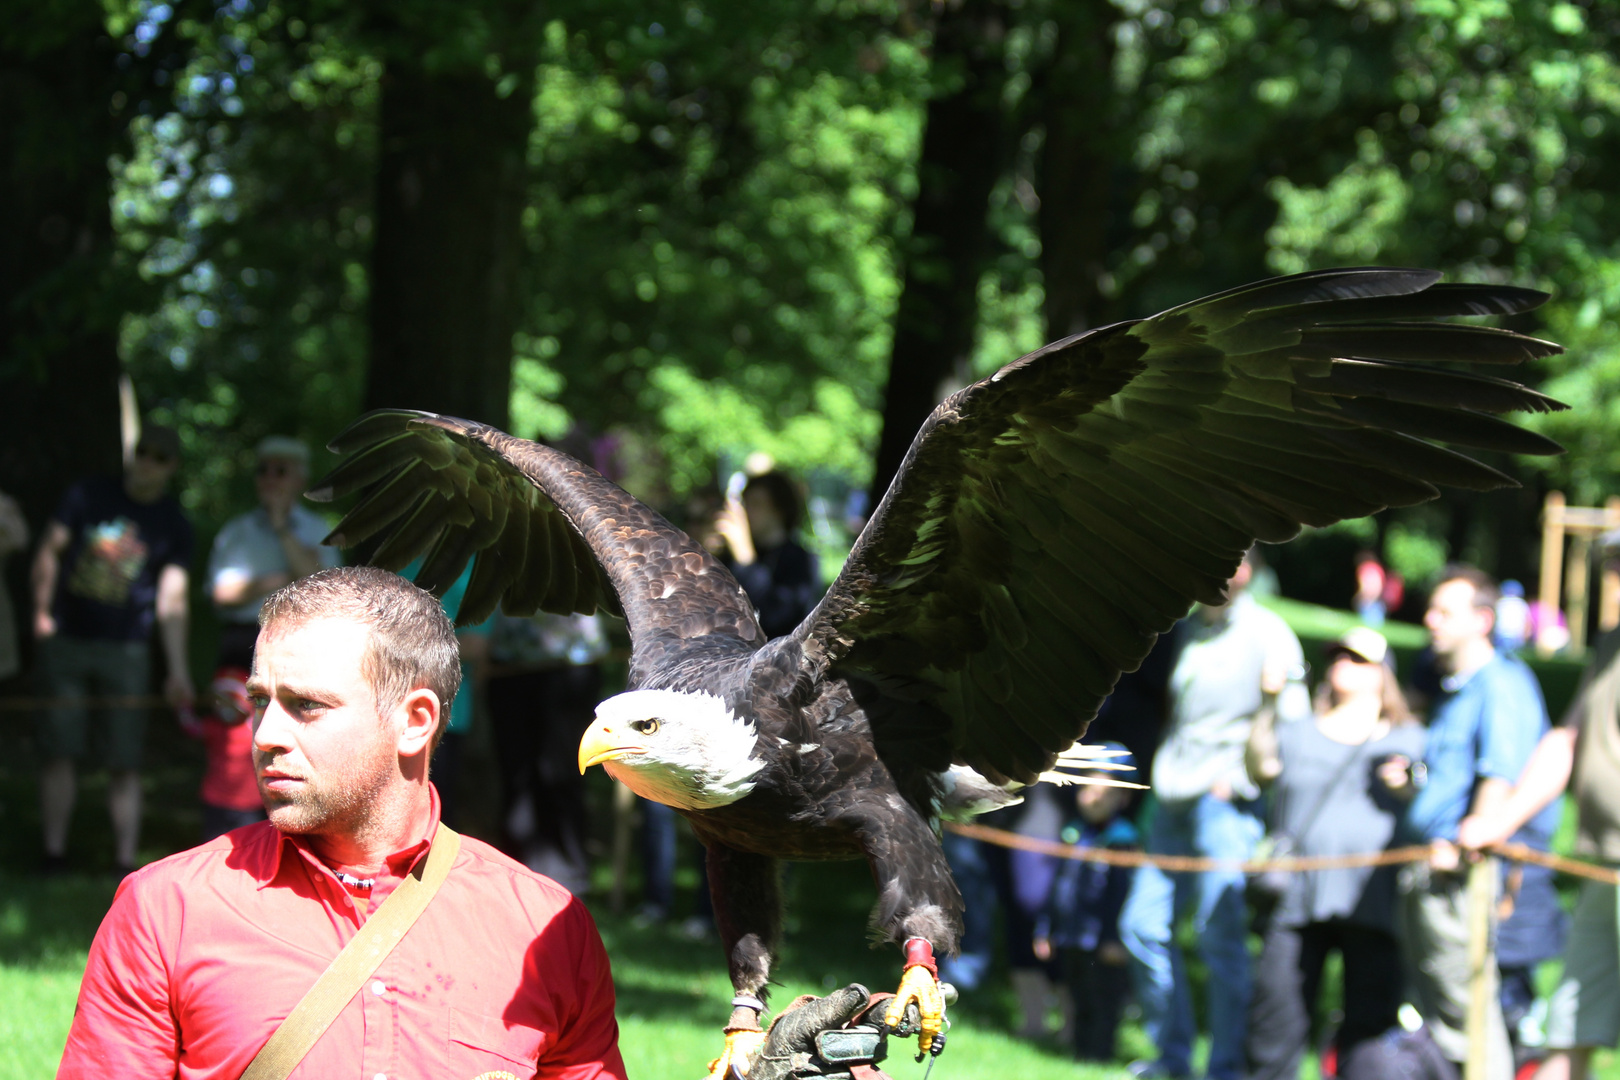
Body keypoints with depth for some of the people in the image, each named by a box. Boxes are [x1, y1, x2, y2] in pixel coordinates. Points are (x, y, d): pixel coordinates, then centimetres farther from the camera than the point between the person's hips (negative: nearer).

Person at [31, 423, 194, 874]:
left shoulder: (174, 526, 2)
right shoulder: (89, 496, 2)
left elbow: (172, 600, -4)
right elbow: (49, 552, 8)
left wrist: (178, 670, -12)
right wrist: (42, 611, -1)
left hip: (126, 650, 0)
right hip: (67, 642, 0)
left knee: (125, 763, -1)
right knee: (58, 751, 1)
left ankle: (125, 863, 4)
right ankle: (54, 854, 10)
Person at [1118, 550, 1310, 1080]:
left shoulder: (1266, 633, -4)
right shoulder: (1189, 630, 17)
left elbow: (1292, 725, -7)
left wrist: (1237, 778, -14)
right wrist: (1166, 773, 12)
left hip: (1227, 802, -7)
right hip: (1176, 798, 7)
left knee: (1220, 936, -10)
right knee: (1143, 923, 5)